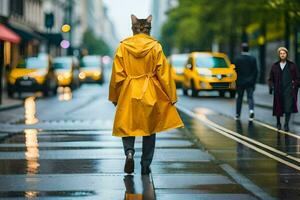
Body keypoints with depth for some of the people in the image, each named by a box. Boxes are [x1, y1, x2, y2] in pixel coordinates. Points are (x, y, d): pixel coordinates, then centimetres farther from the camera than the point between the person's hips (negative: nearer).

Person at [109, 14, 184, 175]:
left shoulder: (123, 47, -3)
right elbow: (164, 73, -5)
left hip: (128, 92, 0)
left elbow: (117, 75, 0)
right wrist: (171, 96, 2)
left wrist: (114, 97, 10)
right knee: (149, 127, 11)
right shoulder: (155, 46, -5)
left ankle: (129, 152, -14)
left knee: (127, 126, 13)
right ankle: (145, 166, 12)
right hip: (150, 93, 0)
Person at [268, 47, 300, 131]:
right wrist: (271, 86, -2)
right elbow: (271, 79, 12)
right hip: (278, 91, 2)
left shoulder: (292, 65, 6)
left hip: (289, 90, -1)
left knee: (288, 108, -10)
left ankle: (286, 125, -3)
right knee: (278, 108, 7)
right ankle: (278, 123, 26)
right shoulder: (275, 66, 8)